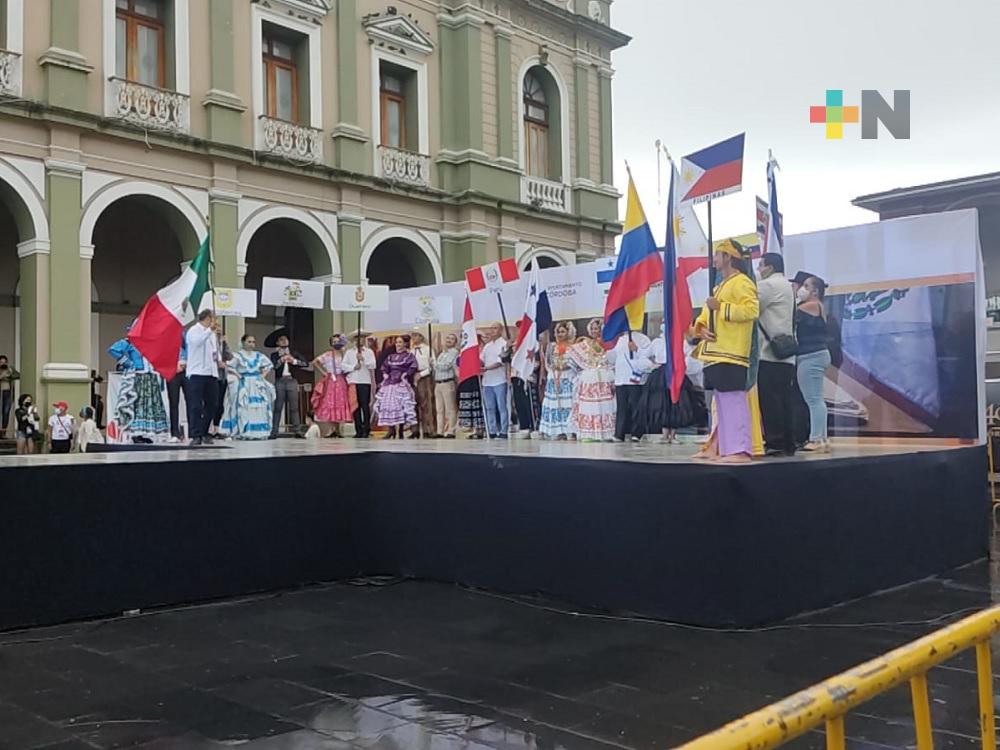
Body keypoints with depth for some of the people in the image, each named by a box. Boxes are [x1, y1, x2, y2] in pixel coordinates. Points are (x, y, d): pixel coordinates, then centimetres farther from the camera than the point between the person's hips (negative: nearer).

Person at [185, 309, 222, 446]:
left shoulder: (212, 333, 21)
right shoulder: (194, 330, -3)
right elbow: (197, 341, -24)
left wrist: (219, 359, 13)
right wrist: (209, 329, -25)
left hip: (212, 373, 7)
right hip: (197, 373, -7)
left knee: (210, 405, 7)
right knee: (196, 406, -7)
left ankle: (204, 433, 18)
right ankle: (196, 436, -7)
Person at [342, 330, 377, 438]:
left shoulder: (369, 351, 10)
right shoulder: (349, 352, 15)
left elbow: (372, 365, -2)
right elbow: (344, 365, 6)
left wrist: (363, 359, -15)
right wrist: (353, 367, -9)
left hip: (365, 381, -2)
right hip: (353, 381, 2)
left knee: (365, 406, -7)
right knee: (355, 406, 1)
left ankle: (366, 430, -4)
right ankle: (358, 430, 5)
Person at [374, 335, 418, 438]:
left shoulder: (409, 355, 1)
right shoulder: (391, 356, 18)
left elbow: (413, 367, -10)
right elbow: (384, 366, 23)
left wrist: (405, 375, -13)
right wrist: (385, 374, 6)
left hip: (401, 384, -6)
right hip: (389, 384, 6)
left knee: (401, 406, -10)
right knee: (388, 405, 0)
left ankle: (401, 431, -3)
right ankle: (391, 431, 4)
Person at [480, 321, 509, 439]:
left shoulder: (504, 343, -2)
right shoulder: (487, 346, 19)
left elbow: (501, 361, -12)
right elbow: (481, 360, 17)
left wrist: (487, 368, -19)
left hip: (499, 380, -6)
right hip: (487, 381, 7)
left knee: (502, 407, -6)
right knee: (490, 408, 7)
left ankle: (503, 432, -4)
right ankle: (492, 432, 12)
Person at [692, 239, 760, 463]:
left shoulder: (741, 282, -5)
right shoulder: (720, 286, 24)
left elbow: (752, 310, -19)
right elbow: (706, 315, 26)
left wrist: (721, 307, -20)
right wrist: (701, 328, 4)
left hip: (731, 354, -10)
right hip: (715, 353, 10)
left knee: (734, 399, -13)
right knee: (722, 402, 10)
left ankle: (741, 450, -13)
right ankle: (725, 449, 14)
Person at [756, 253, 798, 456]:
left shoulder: (768, 285, -6)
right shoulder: (788, 286, 24)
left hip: (770, 355, -9)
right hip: (787, 356, 9)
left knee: (769, 400, -7)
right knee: (785, 400, 8)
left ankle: (775, 443, -8)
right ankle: (788, 443, 9)